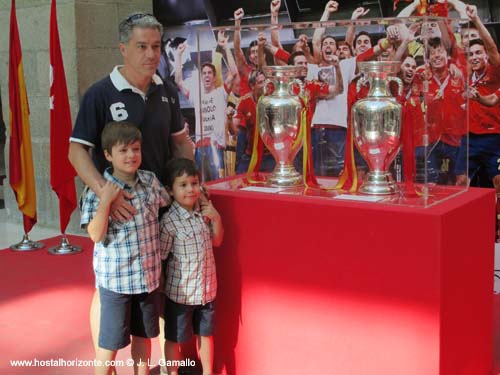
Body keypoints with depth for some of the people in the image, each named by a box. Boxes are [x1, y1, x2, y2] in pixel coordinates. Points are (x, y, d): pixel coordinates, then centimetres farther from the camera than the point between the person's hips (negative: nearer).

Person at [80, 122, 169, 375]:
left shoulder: (150, 181, 0)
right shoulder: (98, 189, -12)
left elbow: (168, 205, 19)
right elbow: (96, 235, -18)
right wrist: (105, 201, -26)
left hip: (149, 275, 4)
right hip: (115, 278, -4)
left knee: (144, 335, 19)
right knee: (110, 341, 7)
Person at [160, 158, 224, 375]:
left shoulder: (203, 212, -2)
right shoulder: (169, 222, -20)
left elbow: (216, 241, 12)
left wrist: (216, 219, -5)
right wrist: (160, 293, -12)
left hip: (207, 288, 6)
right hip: (180, 292, -6)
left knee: (206, 333, 21)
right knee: (174, 338, 12)